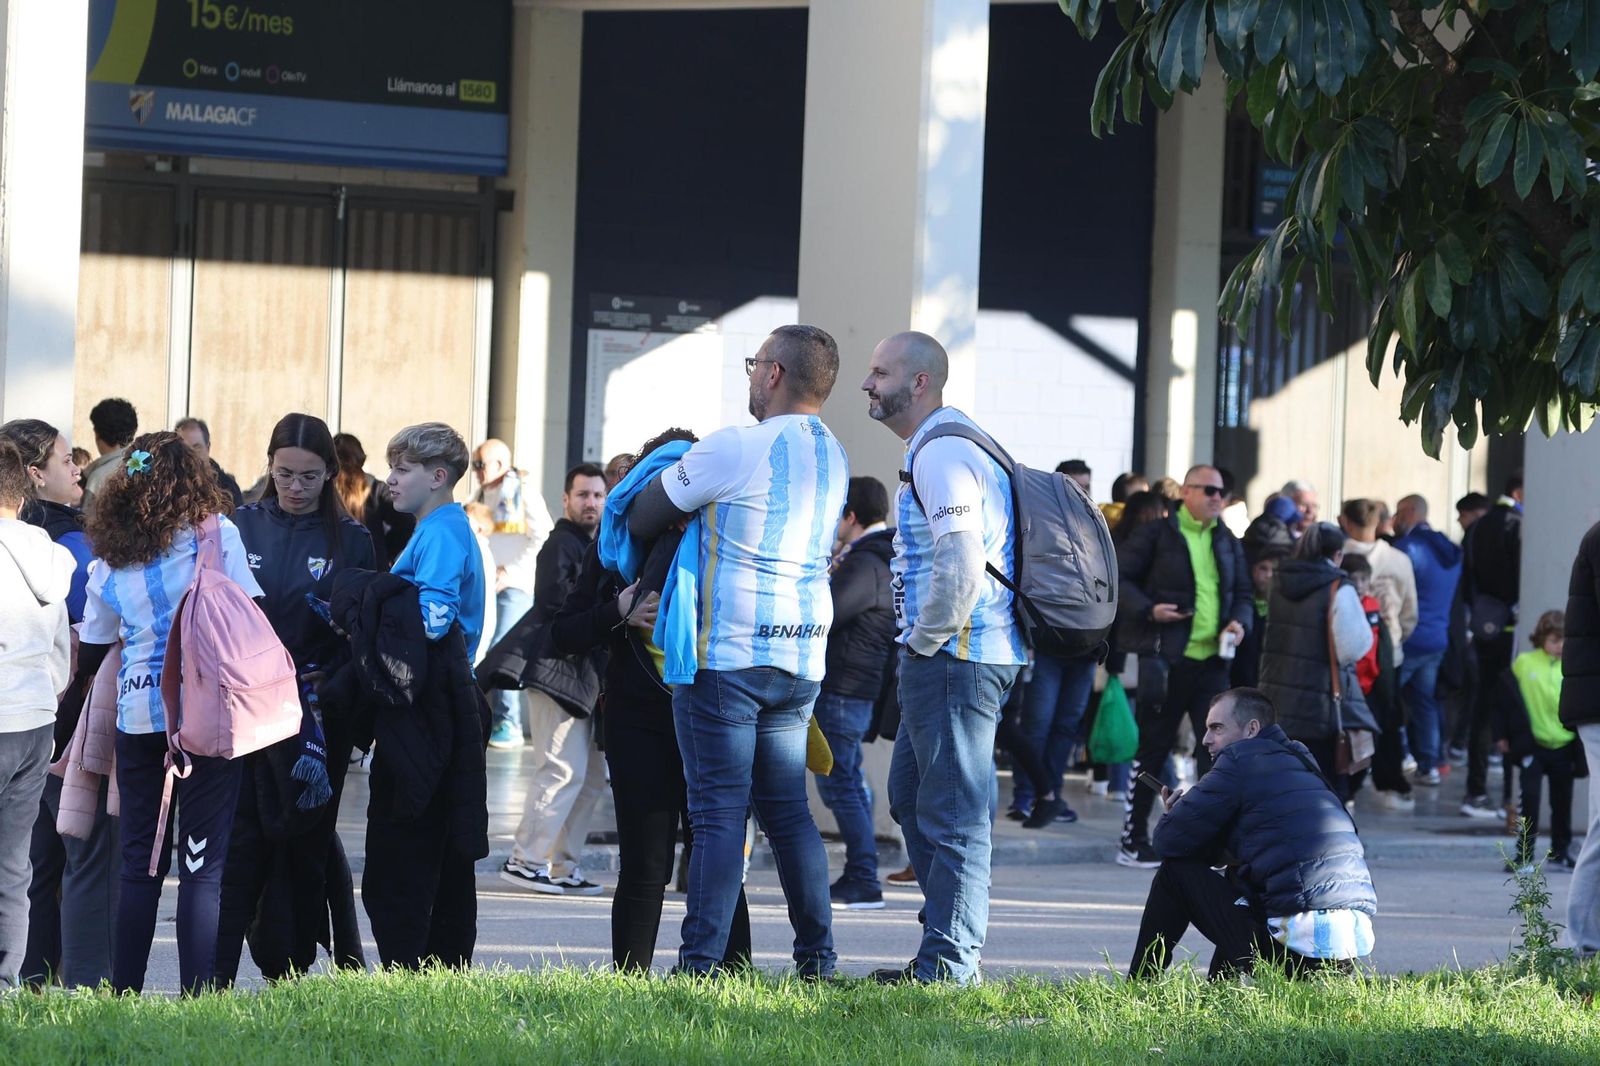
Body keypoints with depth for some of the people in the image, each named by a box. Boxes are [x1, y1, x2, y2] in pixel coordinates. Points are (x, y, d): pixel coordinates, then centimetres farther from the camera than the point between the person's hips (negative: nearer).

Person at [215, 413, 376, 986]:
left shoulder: (351, 539, 5)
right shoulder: (239, 527, 7)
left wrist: (327, 681, -12)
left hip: (319, 714, 0)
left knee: (305, 839, 4)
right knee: (239, 837, -6)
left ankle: (292, 970, 12)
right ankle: (215, 975, -6)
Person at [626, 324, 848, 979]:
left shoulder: (735, 450, -14)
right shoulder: (834, 458, 9)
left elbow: (642, 520, -4)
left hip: (726, 655, -6)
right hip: (801, 658, 6)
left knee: (719, 812, -6)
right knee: (787, 807, 13)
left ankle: (701, 962, -8)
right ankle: (817, 957, 13)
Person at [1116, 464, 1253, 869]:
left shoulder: (1228, 543, 15)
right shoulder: (1156, 535, -1)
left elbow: (1243, 593, 20)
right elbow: (1119, 578, -2)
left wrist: (1239, 622, -1)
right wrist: (1148, 610, -17)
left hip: (1213, 660, 5)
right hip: (1166, 659, -5)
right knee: (1153, 748, 1)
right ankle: (1133, 841, 9)